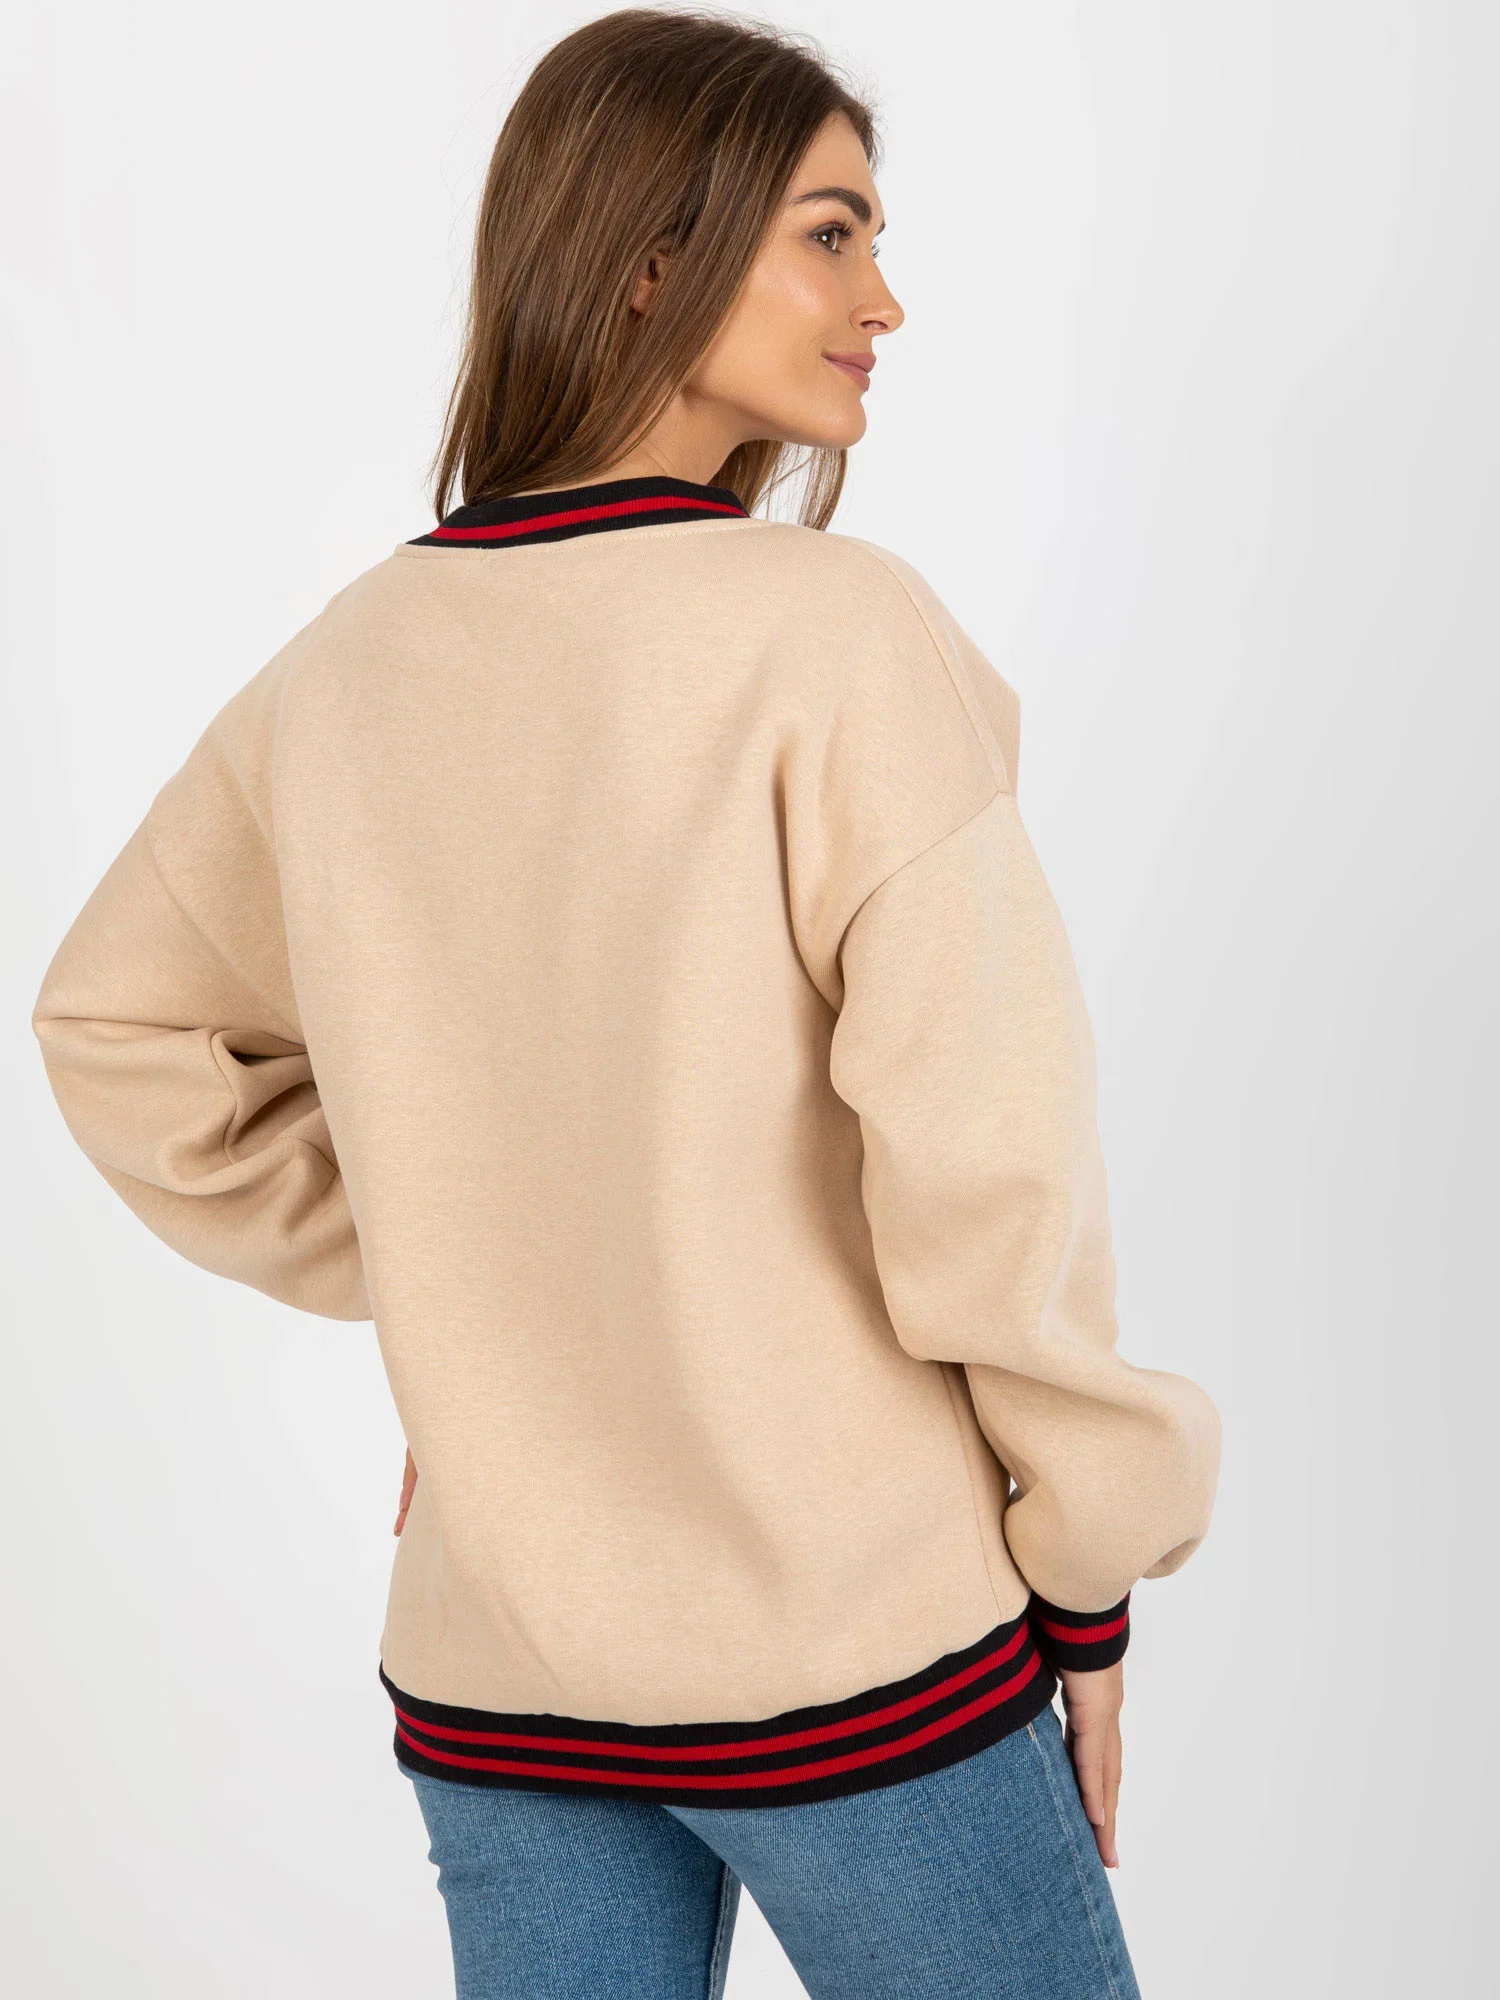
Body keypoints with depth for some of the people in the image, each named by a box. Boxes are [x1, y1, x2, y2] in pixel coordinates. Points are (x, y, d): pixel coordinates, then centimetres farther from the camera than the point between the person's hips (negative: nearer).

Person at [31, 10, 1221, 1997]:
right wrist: (1088, 1572, -5)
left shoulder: (348, 665, 2)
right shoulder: (838, 626, -15)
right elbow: (982, 1147, -19)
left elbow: (116, 1028, 15)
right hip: (852, 1641, -5)